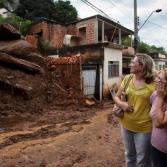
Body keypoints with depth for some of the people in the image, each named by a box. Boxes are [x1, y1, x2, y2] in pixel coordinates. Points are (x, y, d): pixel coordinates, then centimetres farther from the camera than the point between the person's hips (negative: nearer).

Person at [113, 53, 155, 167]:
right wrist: (121, 104, -13)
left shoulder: (153, 83, -16)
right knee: (129, 155, 26)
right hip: (126, 125, 4)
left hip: (144, 128, -4)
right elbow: (116, 97, 5)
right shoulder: (127, 78, -1)